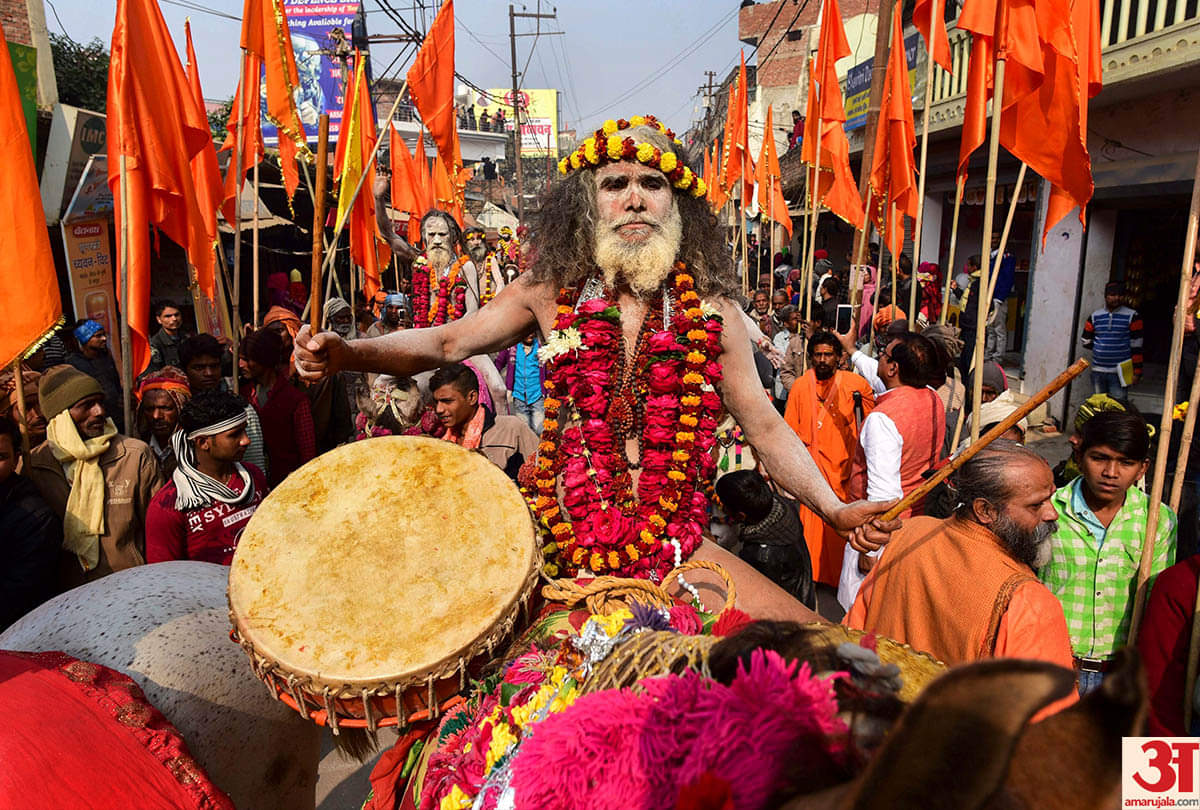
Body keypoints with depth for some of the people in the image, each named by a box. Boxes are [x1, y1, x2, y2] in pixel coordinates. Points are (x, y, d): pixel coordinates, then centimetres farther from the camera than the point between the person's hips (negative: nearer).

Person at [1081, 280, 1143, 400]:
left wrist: (1137, 372, -7)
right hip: (1097, 371, 4)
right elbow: (1086, 341, 17)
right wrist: (1101, 350, 7)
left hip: (1120, 372, -3)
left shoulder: (1132, 316, -2)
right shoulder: (1095, 316, 8)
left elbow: (1136, 346, -4)